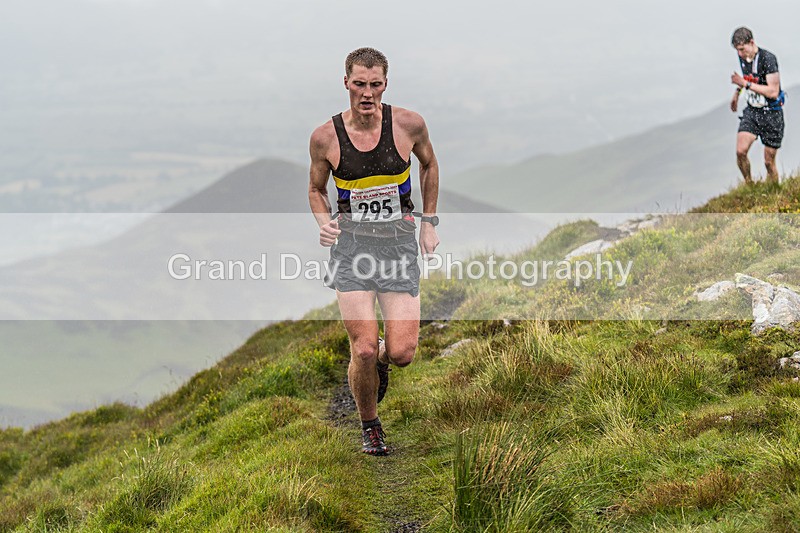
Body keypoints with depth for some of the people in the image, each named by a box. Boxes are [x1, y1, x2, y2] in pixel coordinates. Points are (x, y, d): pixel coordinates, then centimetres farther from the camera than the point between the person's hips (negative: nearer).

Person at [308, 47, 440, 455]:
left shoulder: (408, 124, -5)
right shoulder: (326, 137, -5)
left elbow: (429, 164, 15)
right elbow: (316, 189, 11)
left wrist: (429, 221, 13)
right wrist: (324, 223, -8)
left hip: (399, 238, 1)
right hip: (351, 240, -1)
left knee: (402, 354, -8)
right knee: (363, 349, -12)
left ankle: (381, 355, 32)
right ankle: (369, 426, 17)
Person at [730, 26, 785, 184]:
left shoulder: (767, 58, -21)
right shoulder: (743, 56, 1)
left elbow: (773, 92, -25)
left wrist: (746, 84, -26)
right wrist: (737, 92, 27)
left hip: (771, 114, -5)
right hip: (751, 111, 5)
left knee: (769, 162, 0)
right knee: (740, 151, -15)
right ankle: (749, 185, 6)